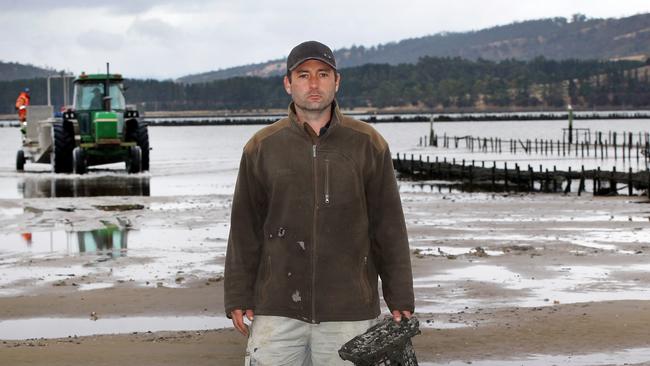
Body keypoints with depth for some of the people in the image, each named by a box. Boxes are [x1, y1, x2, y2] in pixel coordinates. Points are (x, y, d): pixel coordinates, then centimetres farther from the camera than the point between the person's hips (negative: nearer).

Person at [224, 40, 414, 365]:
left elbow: (388, 227, 5)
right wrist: (238, 298, 5)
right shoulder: (262, 147, 6)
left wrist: (400, 300, 3)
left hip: (348, 311, 0)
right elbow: (245, 229, 8)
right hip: (277, 310, 1)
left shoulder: (368, 144, 4)